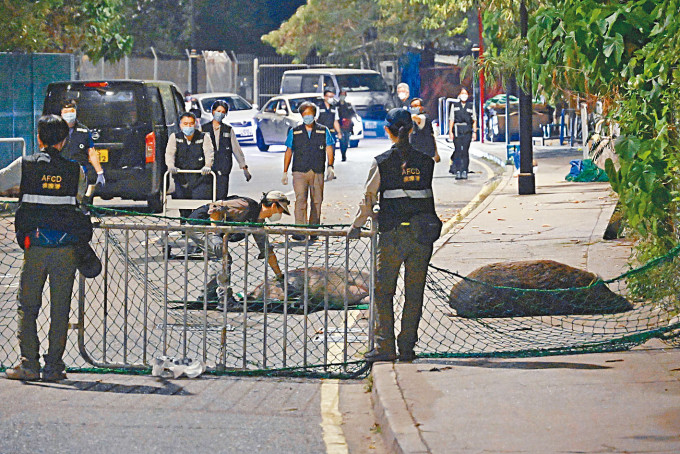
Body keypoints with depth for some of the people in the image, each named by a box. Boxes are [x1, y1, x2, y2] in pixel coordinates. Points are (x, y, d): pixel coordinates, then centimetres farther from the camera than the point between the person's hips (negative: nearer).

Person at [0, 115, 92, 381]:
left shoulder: (25, 166, -2)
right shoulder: (75, 170, 3)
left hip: (35, 247, -1)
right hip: (67, 247, 1)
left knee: (27, 307, 8)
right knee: (60, 309, 6)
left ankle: (28, 364, 2)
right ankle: (54, 367, 6)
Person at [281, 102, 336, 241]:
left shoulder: (323, 131, 10)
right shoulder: (294, 132, 11)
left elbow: (329, 149, 3)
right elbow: (288, 152, 13)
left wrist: (330, 167, -11)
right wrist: (285, 172, 8)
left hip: (318, 172, 1)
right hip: (300, 172, -1)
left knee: (317, 201, 4)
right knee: (300, 200, -13)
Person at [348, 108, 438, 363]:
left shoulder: (382, 163, -5)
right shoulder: (425, 160, 3)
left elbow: (369, 198, -2)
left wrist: (356, 226, 10)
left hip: (392, 235, -3)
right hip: (422, 234, 3)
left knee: (383, 291, 5)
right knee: (414, 293, 8)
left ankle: (385, 346, -1)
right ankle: (407, 348, 8)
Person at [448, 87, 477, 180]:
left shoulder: (471, 106, 11)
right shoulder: (455, 105, 9)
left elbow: (474, 120, 12)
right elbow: (451, 119, 8)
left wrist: (475, 132, 4)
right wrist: (450, 132, 0)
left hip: (467, 131, 1)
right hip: (457, 130, -1)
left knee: (465, 151, -3)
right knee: (458, 151, -6)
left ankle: (464, 172, 0)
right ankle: (457, 172, -5)